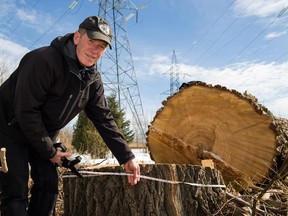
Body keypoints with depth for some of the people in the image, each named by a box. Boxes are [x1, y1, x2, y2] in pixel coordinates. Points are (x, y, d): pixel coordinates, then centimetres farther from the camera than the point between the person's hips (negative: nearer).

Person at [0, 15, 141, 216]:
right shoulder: (45, 60, -29)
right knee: (16, 192, -10)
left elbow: (104, 119, -3)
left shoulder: (93, 80, -5)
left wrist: (127, 157, -9)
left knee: (49, 185, 4)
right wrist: (49, 152, -19)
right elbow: (25, 111, -28)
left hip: (41, 135, 7)